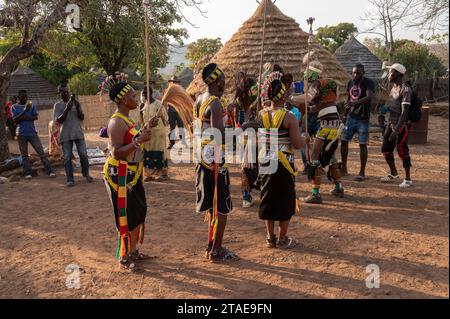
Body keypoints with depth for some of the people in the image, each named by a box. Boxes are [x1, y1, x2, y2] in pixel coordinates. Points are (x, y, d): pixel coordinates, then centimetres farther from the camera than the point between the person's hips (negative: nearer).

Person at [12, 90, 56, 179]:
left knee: (41, 152, -4)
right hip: (22, 134, 0)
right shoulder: (14, 107, 4)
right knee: (24, 155, 4)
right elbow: (15, 120, -9)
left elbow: (35, 117, -5)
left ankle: (49, 171, -4)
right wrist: (25, 110, -17)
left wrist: (22, 118, -11)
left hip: (33, 133, 0)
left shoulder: (31, 105, 7)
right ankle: (28, 173, 10)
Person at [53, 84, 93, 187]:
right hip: (65, 135, -2)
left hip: (78, 133, 2)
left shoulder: (75, 102, 5)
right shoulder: (57, 105, -2)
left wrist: (78, 108, -17)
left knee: (83, 154, 2)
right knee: (67, 157, 0)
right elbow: (59, 120, -12)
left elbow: (82, 117, 1)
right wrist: (67, 109, -23)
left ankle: (86, 174, 20)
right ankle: (70, 179, 7)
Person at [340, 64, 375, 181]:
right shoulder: (350, 83, 9)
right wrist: (345, 114, 19)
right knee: (344, 141, 6)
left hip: (363, 119, -6)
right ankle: (344, 168, 19)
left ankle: (362, 173, 5)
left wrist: (355, 103, -44)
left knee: (363, 145, -3)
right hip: (351, 117, 6)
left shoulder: (368, 83, -11)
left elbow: (369, 97, -28)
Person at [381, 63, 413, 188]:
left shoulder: (405, 90, -16)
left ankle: (408, 179, 8)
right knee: (386, 149, 13)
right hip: (391, 123, 9)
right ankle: (394, 173, 30)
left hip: (402, 125, -9)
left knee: (402, 151, -4)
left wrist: (397, 129, -28)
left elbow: (405, 111, -22)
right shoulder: (393, 88, 12)